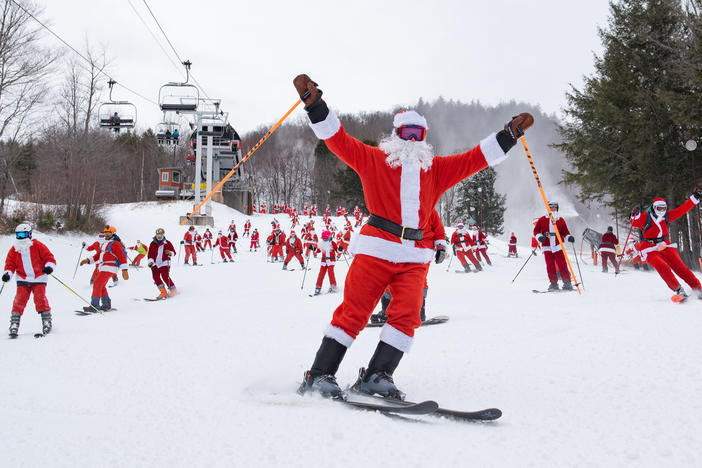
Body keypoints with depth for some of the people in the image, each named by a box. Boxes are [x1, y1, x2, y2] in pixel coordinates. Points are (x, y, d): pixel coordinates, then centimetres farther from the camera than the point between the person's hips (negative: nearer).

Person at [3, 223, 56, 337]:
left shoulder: (37, 246, -6)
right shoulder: (14, 250, 3)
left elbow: (49, 257, -6)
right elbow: (10, 264, 6)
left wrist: (49, 266, -25)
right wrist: (8, 273, -14)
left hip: (39, 278, -2)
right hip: (23, 279, 3)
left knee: (40, 299, -14)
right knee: (19, 299, -10)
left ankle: (46, 321, -2)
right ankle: (14, 323, -6)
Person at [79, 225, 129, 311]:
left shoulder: (115, 244, -10)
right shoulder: (106, 243, 20)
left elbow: (122, 257, -16)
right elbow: (99, 255, 24)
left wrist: (124, 270, -23)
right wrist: (88, 260, 13)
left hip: (109, 268, -10)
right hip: (102, 267, 10)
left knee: (97, 285, -13)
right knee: (101, 286, 15)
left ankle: (94, 306, -10)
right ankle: (106, 305, 24)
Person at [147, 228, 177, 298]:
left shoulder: (167, 243, 1)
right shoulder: (153, 244, 7)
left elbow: (173, 252, 5)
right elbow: (150, 254, 6)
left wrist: (170, 253, -17)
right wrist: (150, 261, -8)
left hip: (164, 263, -4)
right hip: (155, 263, 4)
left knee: (165, 276, -16)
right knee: (156, 277, -10)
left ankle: (173, 290, -2)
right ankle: (163, 292, -7)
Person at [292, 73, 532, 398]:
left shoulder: (437, 169, 24)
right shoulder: (373, 159, 13)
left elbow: (476, 158, 23)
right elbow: (337, 138, 6)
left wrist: (510, 134, 18)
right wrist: (313, 102, -4)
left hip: (416, 257, 4)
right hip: (376, 249, -4)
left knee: (407, 315, -12)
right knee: (353, 311, -8)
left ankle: (376, 376, -4)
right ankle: (319, 375, -1)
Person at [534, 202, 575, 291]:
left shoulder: (561, 220, 9)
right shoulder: (542, 220, 8)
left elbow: (565, 232, 10)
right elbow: (536, 230, 8)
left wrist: (569, 237, -10)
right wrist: (539, 237, -10)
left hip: (558, 246, 0)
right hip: (547, 246, 0)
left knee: (562, 265, -7)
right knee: (550, 266, -1)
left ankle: (567, 283, -1)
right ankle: (553, 283, 8)